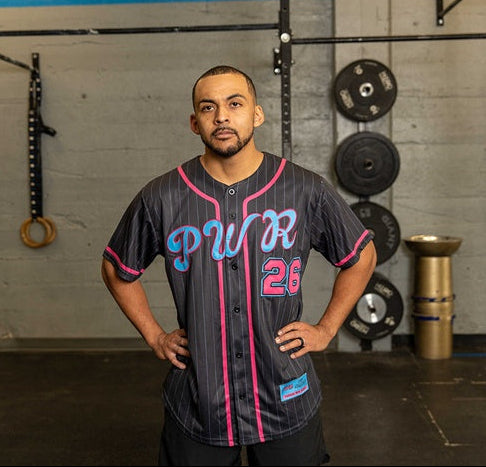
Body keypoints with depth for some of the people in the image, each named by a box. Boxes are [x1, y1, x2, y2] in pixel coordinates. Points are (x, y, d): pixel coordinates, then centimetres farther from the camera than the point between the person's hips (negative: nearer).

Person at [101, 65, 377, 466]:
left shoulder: (307, 191, -7)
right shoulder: (161, 198, -7)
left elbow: (361, 256, 7)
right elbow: (118, 269, 10)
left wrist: (326, 328, 3)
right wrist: (154, 335, 5)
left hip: (285, 400, 0)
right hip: (195, 404, 1)